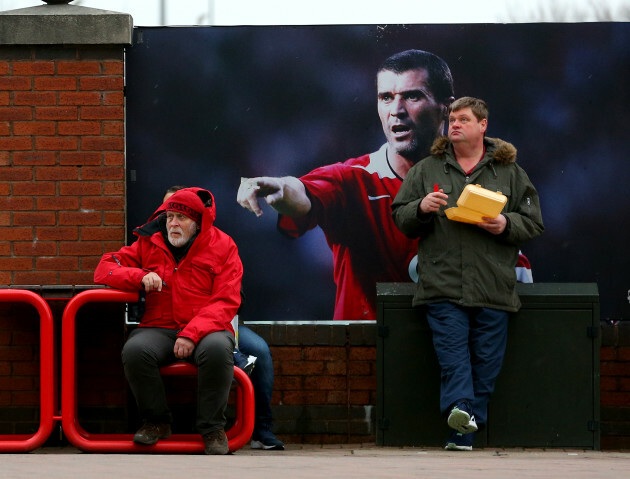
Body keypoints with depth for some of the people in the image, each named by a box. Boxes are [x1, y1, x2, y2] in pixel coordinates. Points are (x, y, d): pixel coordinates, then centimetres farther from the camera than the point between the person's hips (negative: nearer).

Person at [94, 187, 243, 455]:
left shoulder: (222, 246, 5)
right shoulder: (150, 244, 13)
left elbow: (226, 302, -4)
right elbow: (104, 270, 14)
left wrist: (192, 334, -19)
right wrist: (141, 276, -7)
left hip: (206, 329, -2)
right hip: (159, 328, 2)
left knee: (217, 349, -38)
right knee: (134, 350, -32)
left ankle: (212, 428, -18)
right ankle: (157, 422, -9)